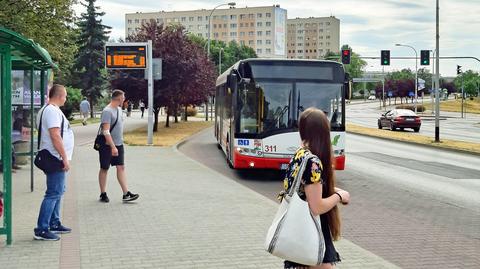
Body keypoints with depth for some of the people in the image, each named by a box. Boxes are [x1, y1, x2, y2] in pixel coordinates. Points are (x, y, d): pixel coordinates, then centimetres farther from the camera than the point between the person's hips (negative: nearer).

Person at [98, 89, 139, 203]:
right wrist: (113, 147, -29)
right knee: (104, 168, 5)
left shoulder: (119, 109, 10)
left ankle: (126, 194, 0)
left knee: (121, 167, 2)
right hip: (107, 145, -8)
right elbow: (106, 132, -24)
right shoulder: (107, 111, -18)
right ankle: (103, 194, 15)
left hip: (119, 144, 8)